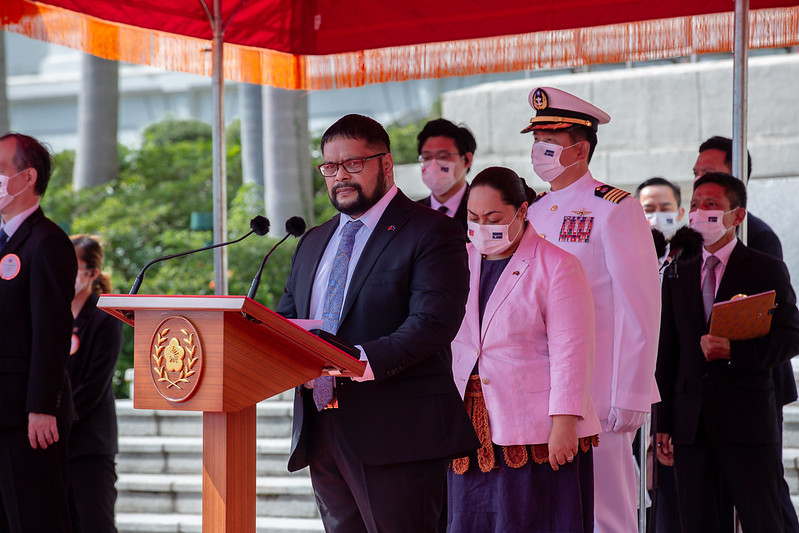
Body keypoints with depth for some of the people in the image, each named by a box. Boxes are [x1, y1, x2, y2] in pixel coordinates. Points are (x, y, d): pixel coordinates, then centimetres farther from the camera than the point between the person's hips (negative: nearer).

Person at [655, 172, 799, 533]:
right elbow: (667, 354, 15)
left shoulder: (767, 270, 4)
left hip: (747, 421, -4)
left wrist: (734, 351, -19)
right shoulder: (678, 276, 16)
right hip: (690, 422, 4)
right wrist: (663, 424, 9)